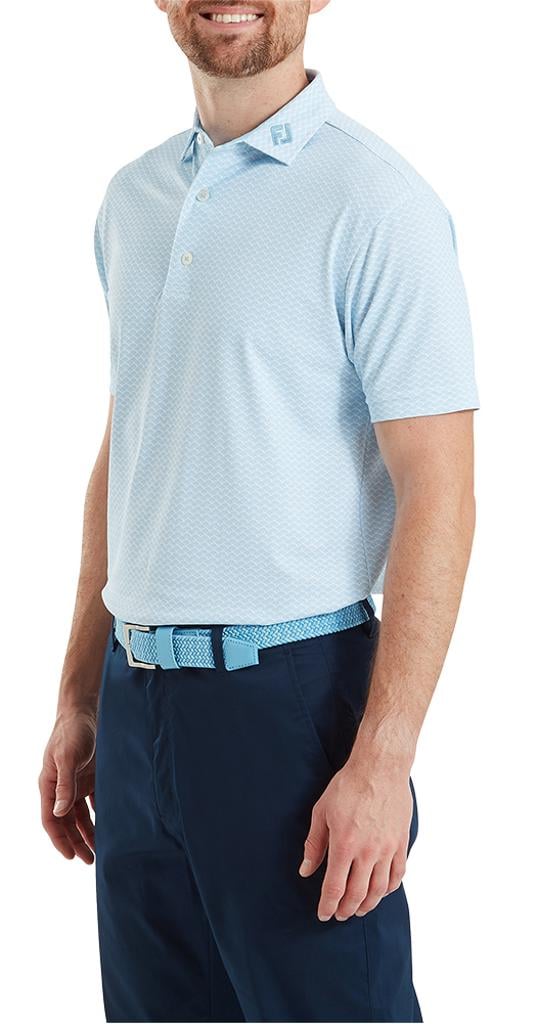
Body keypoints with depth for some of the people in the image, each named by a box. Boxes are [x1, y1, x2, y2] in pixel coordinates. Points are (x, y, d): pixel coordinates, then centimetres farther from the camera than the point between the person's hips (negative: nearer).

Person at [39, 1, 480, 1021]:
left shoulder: (375, 201, -10)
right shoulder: (131, 198, 11)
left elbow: (436, 494, -14)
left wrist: (382, 762, -18)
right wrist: (78, 701, 15)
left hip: (291, 692, -6)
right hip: (138, 698, 6)